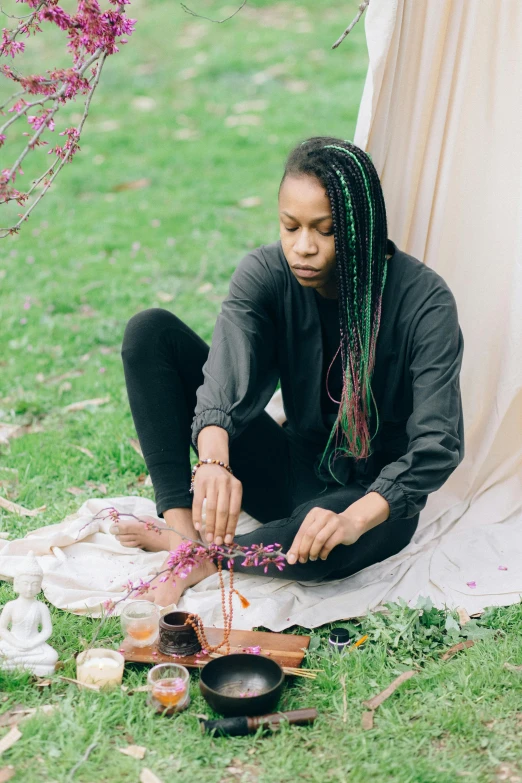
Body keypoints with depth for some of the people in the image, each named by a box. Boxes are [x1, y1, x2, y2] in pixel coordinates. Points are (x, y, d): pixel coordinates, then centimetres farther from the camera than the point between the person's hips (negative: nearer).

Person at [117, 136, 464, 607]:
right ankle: (183, 530, -20)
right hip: (294, 470, 4)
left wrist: (357, 518, -43)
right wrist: (214, 460, -51)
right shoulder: (266, 273, -11)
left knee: (318, 544, -44)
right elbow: (227, 371, -29)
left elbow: (438, 443, -26)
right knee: (151, 331, -11)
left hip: (374, 494, -4)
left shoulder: (424, 301, -20)